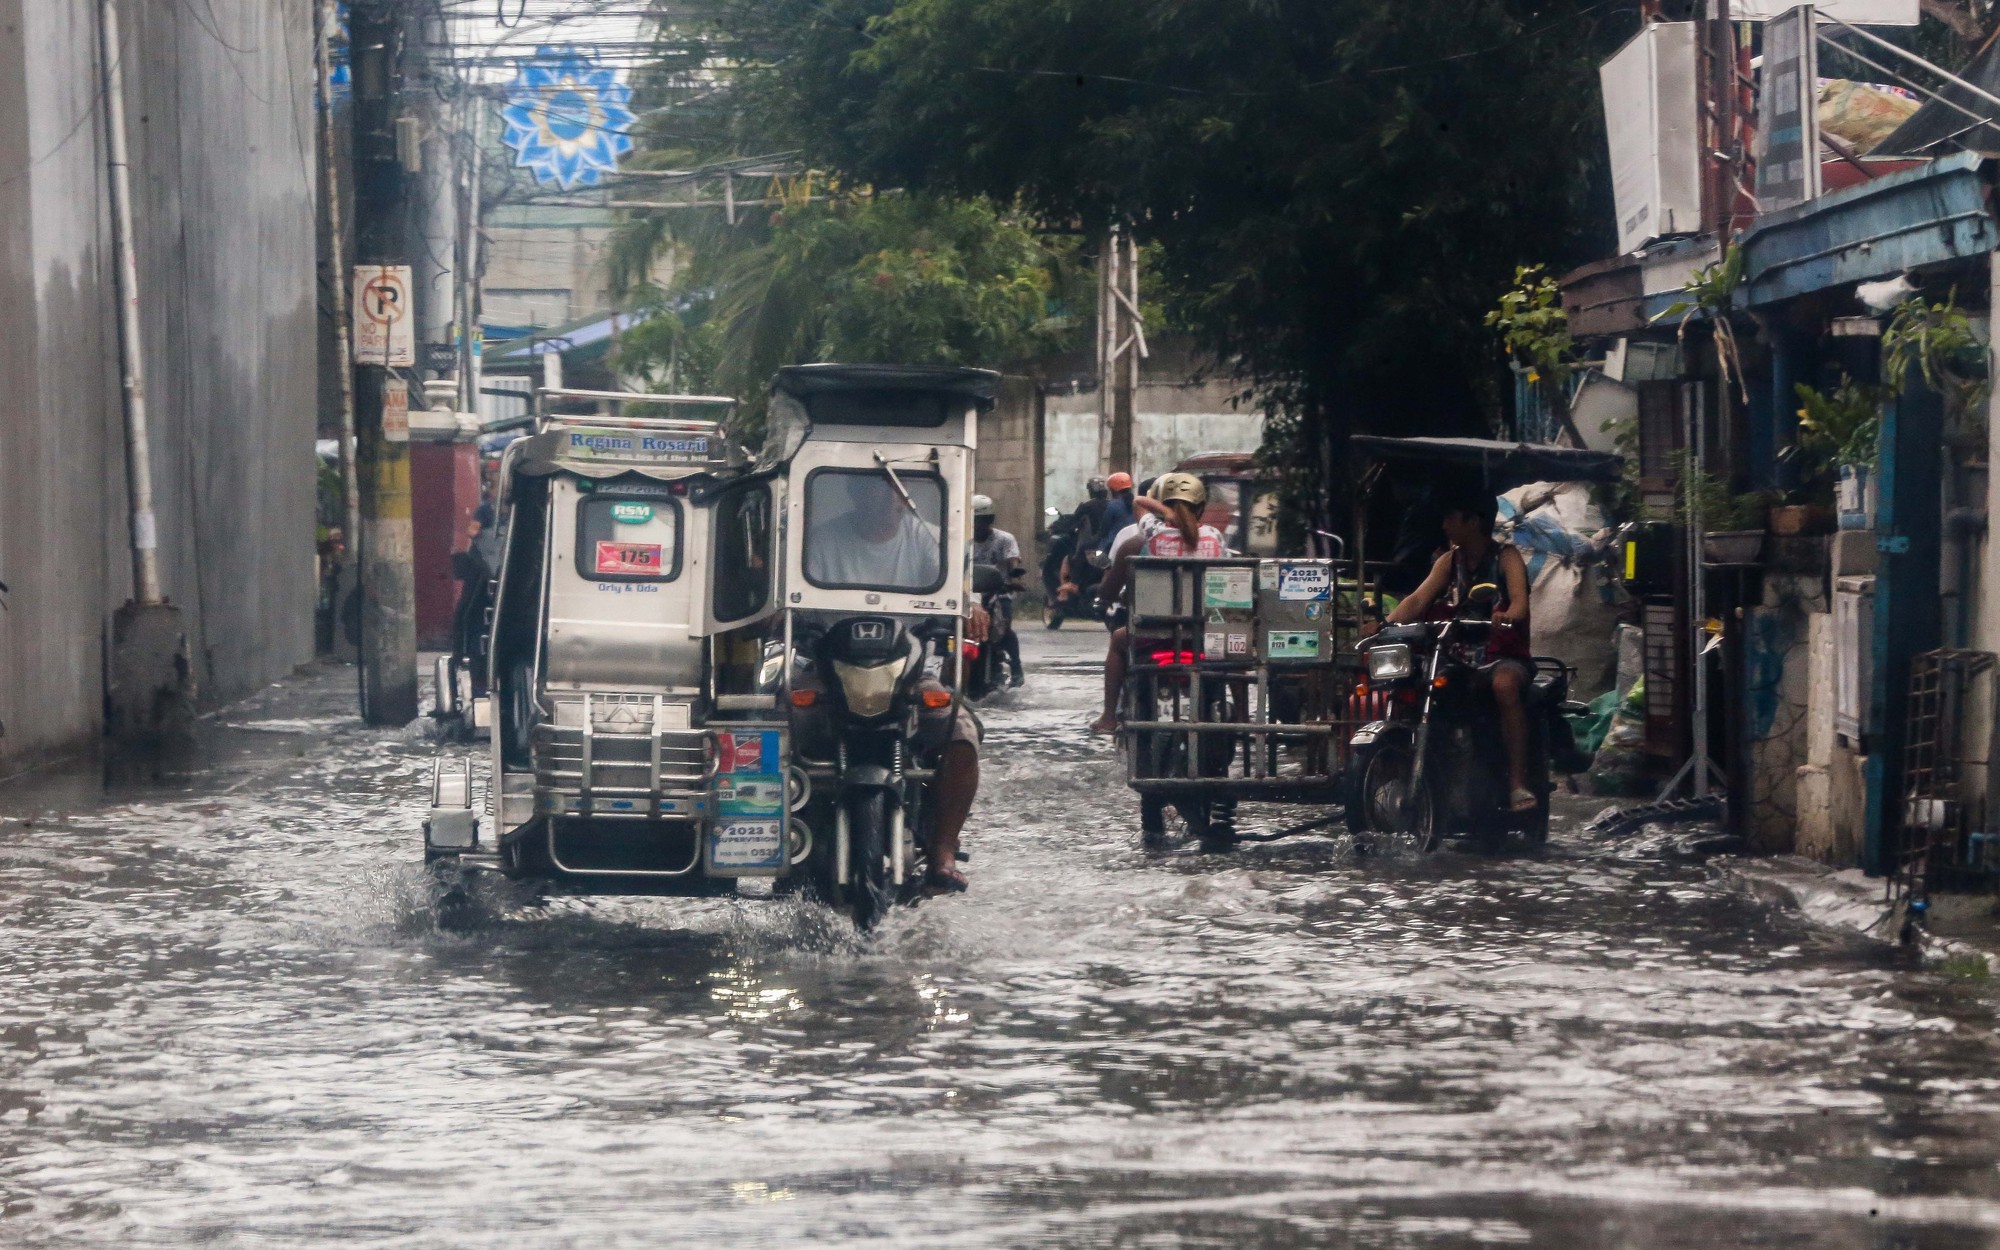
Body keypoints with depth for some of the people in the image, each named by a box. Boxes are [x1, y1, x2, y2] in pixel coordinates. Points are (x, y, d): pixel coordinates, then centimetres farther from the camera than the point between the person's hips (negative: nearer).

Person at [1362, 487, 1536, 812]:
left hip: (1505, 655, -6)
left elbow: (1520, 602, -15)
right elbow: (1419, 599, 3)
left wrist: (1506, 618, -39)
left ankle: (1518, 783, -42)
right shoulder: (1450, 561, 16)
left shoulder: (1505, 556, 1)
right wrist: (1385, 624, -16)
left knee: (1505, 683, -40)